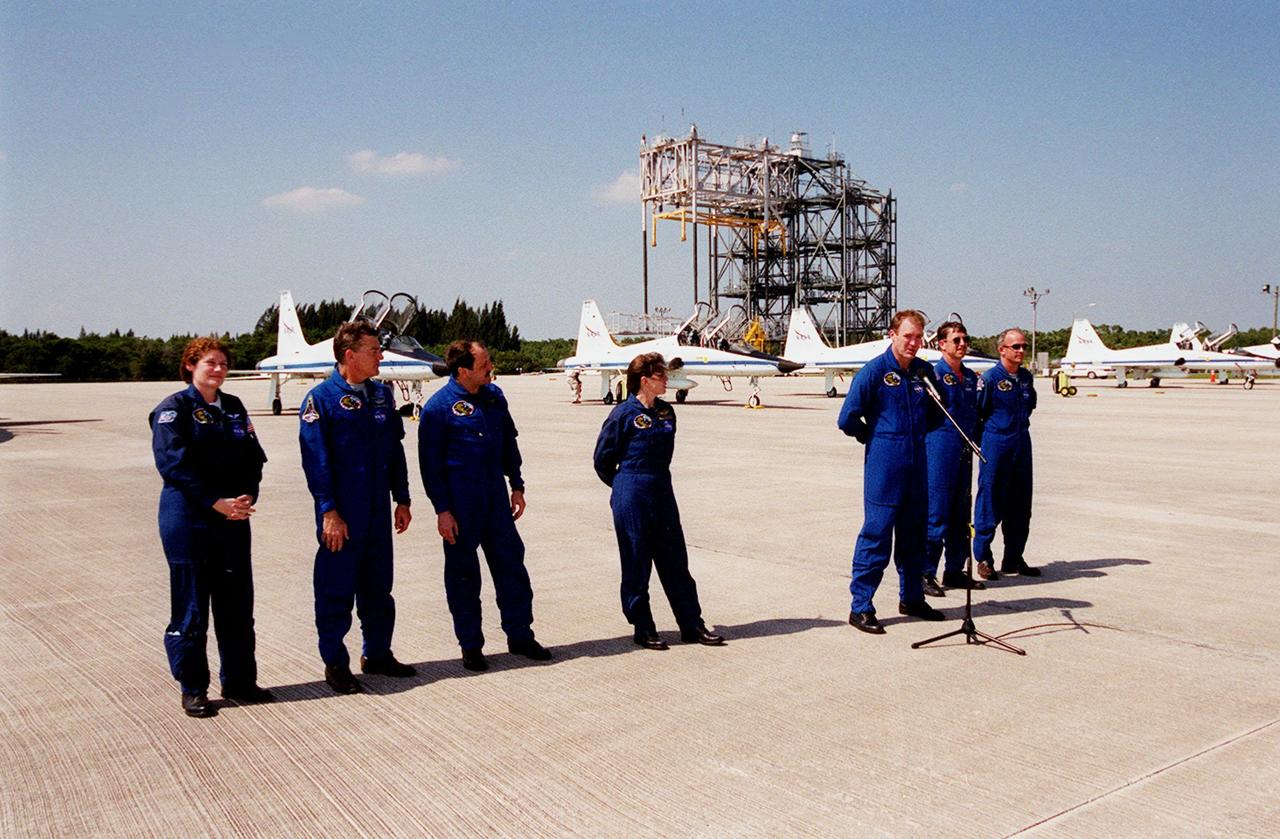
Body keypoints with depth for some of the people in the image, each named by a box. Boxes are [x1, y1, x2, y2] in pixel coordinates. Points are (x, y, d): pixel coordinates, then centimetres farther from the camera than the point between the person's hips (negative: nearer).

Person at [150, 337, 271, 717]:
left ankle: (238, 680, 22)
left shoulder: (233, 407, 12)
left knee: (237, 603, 10)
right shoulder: (174, 409, -5)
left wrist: (247, 497, -8)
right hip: (188, 519, -5)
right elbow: (174, 464, -14)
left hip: (233, 520, 6)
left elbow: (254, 457, 9)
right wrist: (216, 502, -19)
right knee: (191, 607, 2)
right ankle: (192, 689, 14)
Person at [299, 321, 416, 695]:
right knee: (336, 590, 3)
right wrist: (328, 512, -16)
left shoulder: (382, 394, 8)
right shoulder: (321, 398, -10)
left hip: (378, 511, 6)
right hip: (342, 515, -6)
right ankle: (335, 663, 16)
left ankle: (377, 653, 28)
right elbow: (316, 460, -12)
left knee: (378, 586, 15)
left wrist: (402, 499, 11)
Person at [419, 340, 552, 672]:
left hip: (496, 496, 5)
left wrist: (516, 486, 12)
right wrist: (442, 509, -11)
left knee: (511, 563, 8)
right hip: (460, 503, -5)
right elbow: (430, 463, -9)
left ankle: (520, 635, 21)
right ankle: (470, 645, 18)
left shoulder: (494, 396, 6)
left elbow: (509, 443, 16)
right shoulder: (439, 406, -11)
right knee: (463, 573, 6)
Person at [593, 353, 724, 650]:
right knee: (637, 562, 4)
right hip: (632, 498, -6)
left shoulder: (666, 411, 7)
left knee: (675, 560, 9)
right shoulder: (624, 413, -10)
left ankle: (692, 625, 17)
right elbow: (603, 458, -2)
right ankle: (643, 628, 15)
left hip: (663, 492, 6)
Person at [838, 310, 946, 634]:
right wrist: (876, 439, 1)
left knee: (914, 532, 15)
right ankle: (860, 607, 1)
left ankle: (912, 598, 29)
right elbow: (848, 418, -11)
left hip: (917, 464, 6)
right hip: (884, 466, -6)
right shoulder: (874, 371, -9)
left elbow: (934, 413, 24)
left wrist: (916, 436, 10)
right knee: (876, 533, -5)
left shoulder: (924, 371, 8)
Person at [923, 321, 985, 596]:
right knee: (935, 513, -7)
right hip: (940, 448, -7)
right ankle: (925, 574, -1)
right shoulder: (934, 373, -8)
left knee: (961, 514, 12)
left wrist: (973, 442, 15)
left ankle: (955, 570, 21)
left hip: (965, 451, 8)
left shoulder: (971, 377, 14)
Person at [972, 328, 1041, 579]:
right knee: (990, 502, -2)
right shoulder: (990, 378, -10)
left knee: (1021, 504, 10)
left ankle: (1014, 558, 20)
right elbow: (976, 412, -8)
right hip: (996, 446, -6)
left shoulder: (1026, 377, 9)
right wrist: (986, 438, -1)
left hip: (1022, 444, 7)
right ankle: (984, 559, 7)